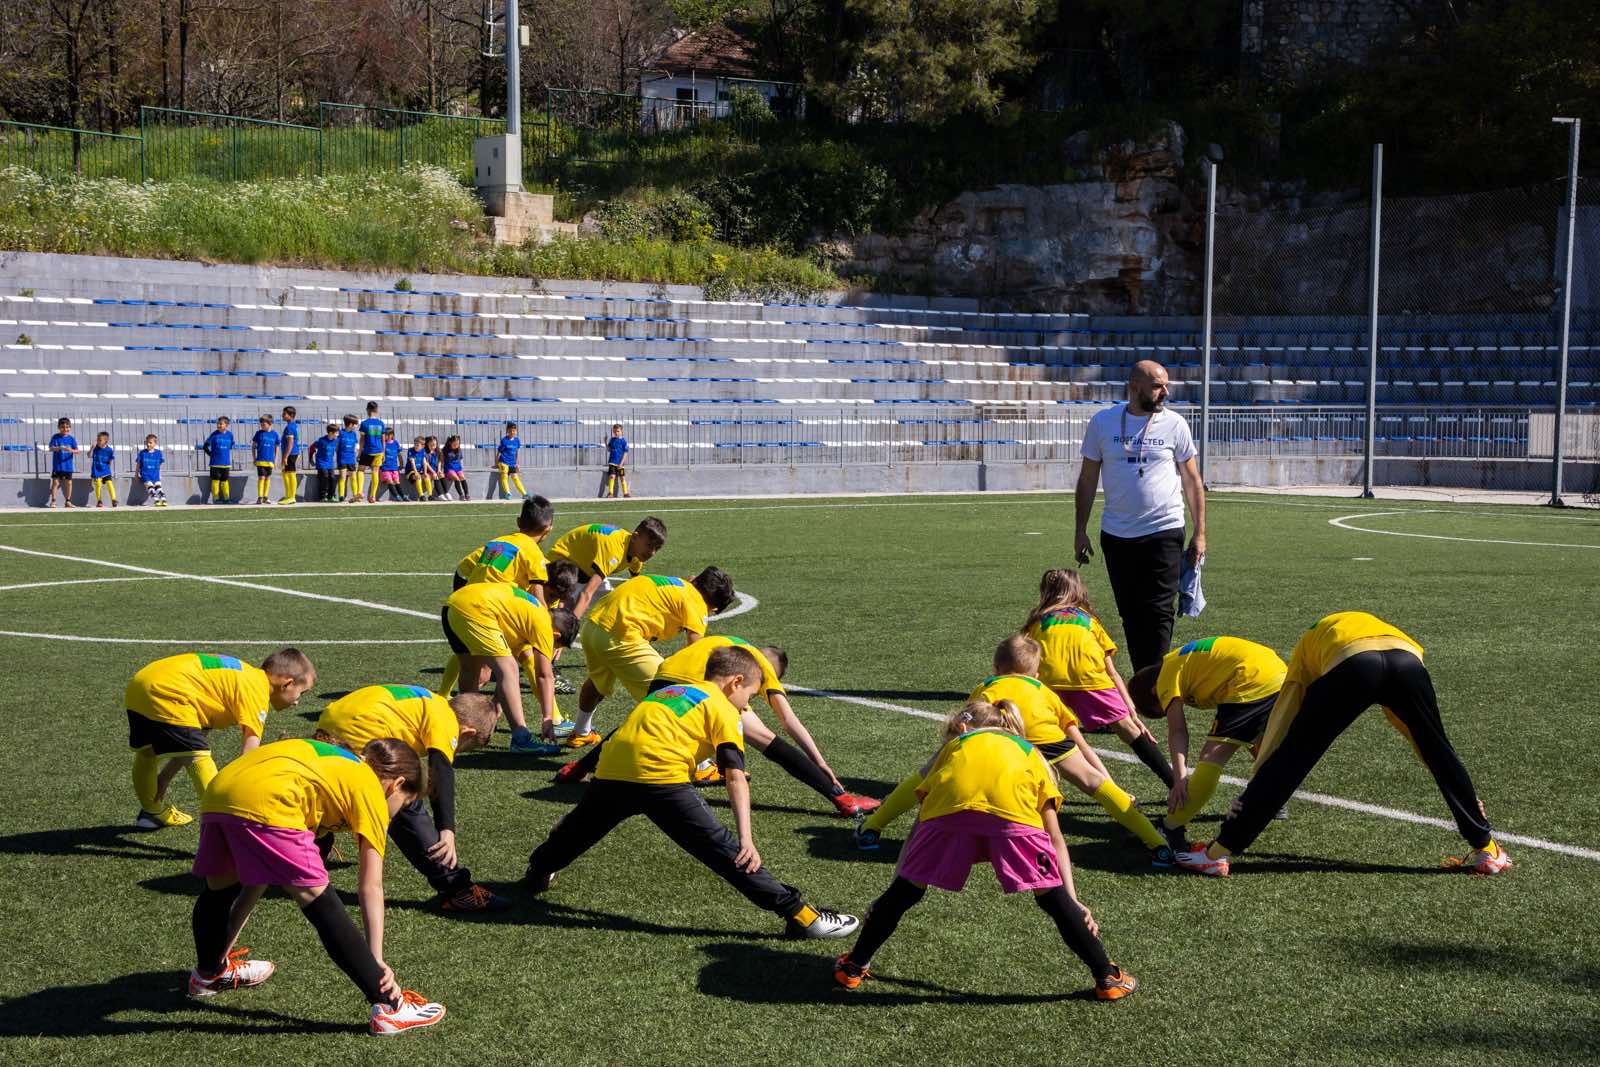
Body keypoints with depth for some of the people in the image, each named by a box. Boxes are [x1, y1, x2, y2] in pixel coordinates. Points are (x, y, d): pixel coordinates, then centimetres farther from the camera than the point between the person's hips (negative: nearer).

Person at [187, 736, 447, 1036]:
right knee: (318, 900, -2)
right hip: (266, 803, -8)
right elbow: (371, 889, 8)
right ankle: (389, 1007, 0)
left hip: (217, 792, 8)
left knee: (221, 886, 31)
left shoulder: (339, 762, 35)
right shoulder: (371, 790, 15)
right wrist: (377, 961, 7)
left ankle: (210, 972, 56)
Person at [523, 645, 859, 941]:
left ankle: (539, 870, 57)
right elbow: (736, 777, -1)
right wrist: (746, 839, -9)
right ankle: (798, 914, -7)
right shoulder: (723, 709, 11)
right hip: (659, 777, -6)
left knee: (580, 827, 32)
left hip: (610, 770, 6)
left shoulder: (668, 691, 32)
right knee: (723, 848, -6)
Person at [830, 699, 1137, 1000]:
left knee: (905, 890, 18)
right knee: (1052, 895, 15)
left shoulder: (953, 745, 40)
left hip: (949, 805, 1)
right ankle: (1108, 978, 19)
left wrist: (896, 880, 43)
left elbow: (919, 826, 38)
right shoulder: (1031, 753, 38)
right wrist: (1074, 901, 27)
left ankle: (854, 967, 29)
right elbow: (1055, 838, 30)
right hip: (1013, 811, 0)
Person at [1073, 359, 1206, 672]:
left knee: (1158, 614, -7)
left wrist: (1199, 534, 0)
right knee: (1130, 614, 8)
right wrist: (1081, 531, 7)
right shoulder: (1103, 422, 3)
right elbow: (1088, 479, 9)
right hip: (1116, 535, 2)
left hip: (1164, 532, -2)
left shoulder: (1174, 424, 0)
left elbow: (1193, 482, 5)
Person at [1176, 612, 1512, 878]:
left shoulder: (1307, 647, 39)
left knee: (1289, 758, 5)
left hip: (1351, 664, -3)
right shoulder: (1378, 626, 47)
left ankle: (1220, 851, 5)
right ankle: (1487, 849, 33)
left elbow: (1279, 726, 28)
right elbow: (1420, 733, 48)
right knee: (1440, 754, 24)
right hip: (1407, 659, 3)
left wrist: (1250, 795, 29)